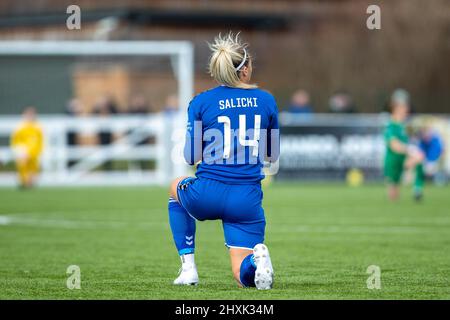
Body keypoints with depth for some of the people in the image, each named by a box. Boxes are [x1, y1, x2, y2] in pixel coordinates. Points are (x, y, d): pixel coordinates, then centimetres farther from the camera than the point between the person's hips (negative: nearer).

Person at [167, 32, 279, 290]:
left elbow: (192, 157, -1)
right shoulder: (267, 101, 4)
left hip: (207, 197, -1)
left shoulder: (201, 103, -3)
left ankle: (188, 267, 22)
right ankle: (256, 260, -27)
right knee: (243, 275, 11)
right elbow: (273, 155, 12)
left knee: (177, 189, 36)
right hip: (247, 200, 1)